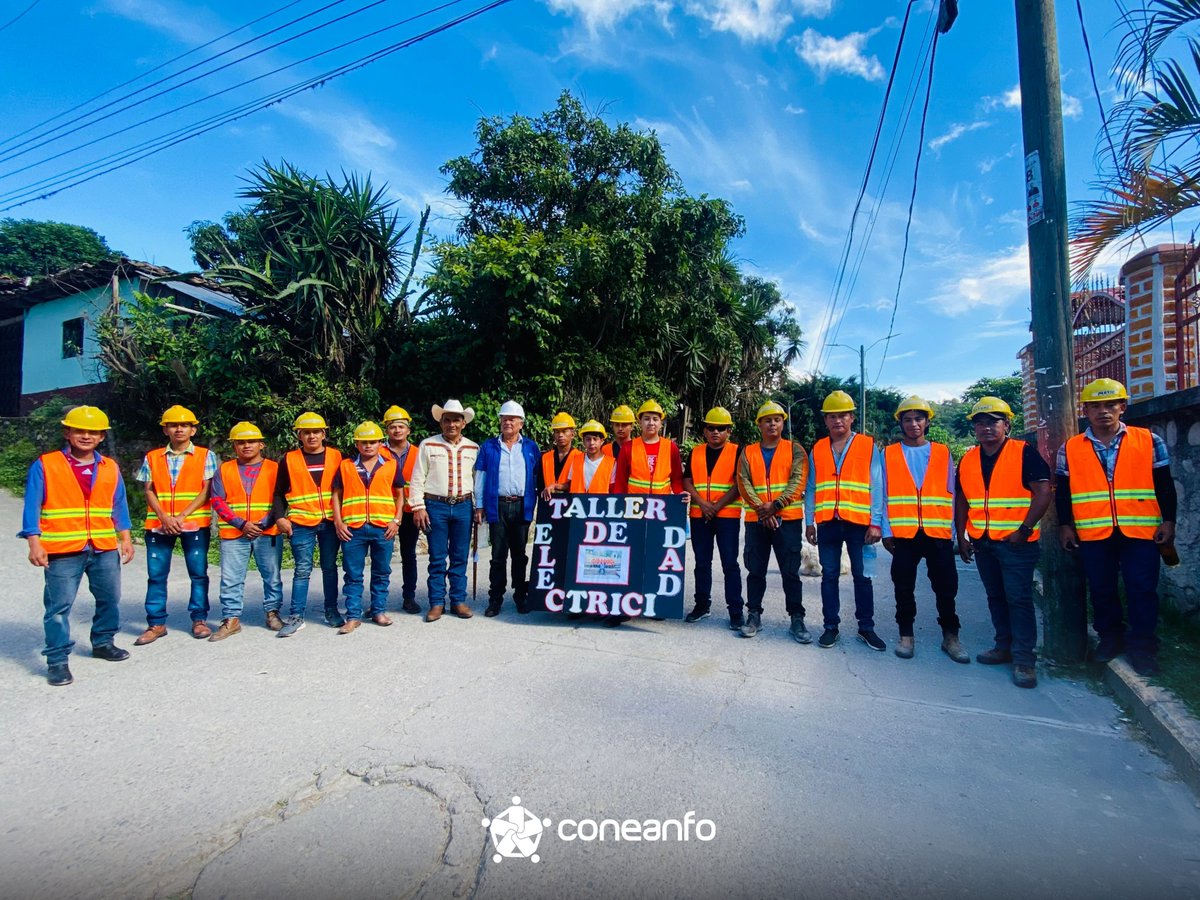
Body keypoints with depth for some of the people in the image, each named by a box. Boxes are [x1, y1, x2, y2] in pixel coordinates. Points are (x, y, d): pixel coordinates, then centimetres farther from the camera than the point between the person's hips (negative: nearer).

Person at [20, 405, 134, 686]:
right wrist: (34, 543, -11)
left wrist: (126, 538, 8)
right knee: (59, 605, 0)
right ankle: (57, 660, 12)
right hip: (62, 550, -4)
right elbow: (32, 507, -4)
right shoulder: (45, 465, -2)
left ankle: (103, 642, 32)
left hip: (105, 548, 4)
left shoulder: (110, 468, 8)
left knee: (110, 598, 14)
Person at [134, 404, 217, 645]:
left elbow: (206, 491, -3)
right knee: (156, 575, 4)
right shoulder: (152, 458, 10)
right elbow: (149, 492, 5)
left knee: (198, 573, 2)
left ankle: (199, 619, 13)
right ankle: (156, 624, 14)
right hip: (158, 525, 2)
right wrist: (164, 517, -10)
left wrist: (182, 517, -13)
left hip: (195, 524, -2)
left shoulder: (205, 456, 2)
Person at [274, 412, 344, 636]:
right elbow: (279, 493, 8)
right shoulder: (289, 460, 4)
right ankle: (296, 616, 7)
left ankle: (332, 611, 20)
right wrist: (280, 518, -4)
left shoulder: (336, 457, 5)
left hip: (330, 522, 1)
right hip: (301, 523, -1)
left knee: (329, 567, 9)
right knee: (302, 569, 0)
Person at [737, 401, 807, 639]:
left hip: (788, 519, -2)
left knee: (790, 572, 1)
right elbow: (744, 483, 0)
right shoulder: (748, 452, 10)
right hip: (756, 520, 2)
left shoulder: (794, 449, 5)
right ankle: (754, 615, 16)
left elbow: (798, 481, -6)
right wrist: (761, 509, -12)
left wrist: (775, 505, -15)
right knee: (755, 570, 6)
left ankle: (797, 619, 10)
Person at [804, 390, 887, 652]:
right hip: (827, 522, 2)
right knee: (829, 575, 7)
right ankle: (831, 626, 17)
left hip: (859, 522, -2)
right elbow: (811, 488, 10)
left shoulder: (868, 446, 2)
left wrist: (876, 523, -6)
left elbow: (876, 486, -1)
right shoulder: (817, 450, 9)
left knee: (862, 575, 6)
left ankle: (866, 627, 19)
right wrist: (810, 521, 5)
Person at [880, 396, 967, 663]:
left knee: (946, 586, 5)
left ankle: (950, 636, 20)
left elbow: (951, 494, 8)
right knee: (904, 586, 6)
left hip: (938, 532, 1)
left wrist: (952, 530, 2)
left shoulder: (943, 453, 9)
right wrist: (886, 531, -2)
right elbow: (884, 495, 4)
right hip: (904, 533, 0)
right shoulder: (889, 454, 6)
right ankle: (906, 635, 18)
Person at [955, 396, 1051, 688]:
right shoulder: (968, 460, 8)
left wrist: (1025, 530, -16)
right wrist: (962, 536, 9)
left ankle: (1025, 659, 4)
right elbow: (961, 500, 13)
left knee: (1018, 598, -4)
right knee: (996, 597, 15)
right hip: (981, 542, 6)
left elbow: (1043, 492, -12)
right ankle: (1005, 646, 27)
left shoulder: (1024, 453, -8)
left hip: (1016, 541, -5)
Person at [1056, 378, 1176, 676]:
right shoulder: (1070, 449, 3)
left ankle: (1143, 646, 17)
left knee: (1142, 590, 3)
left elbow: (1164, 486, 5)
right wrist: (1065, 525, 2)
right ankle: (1110, 637, 27)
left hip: (1141, 531, -1)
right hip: (1092, 534, 1)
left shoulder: (1149, 441, 3)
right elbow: (1064, 492, 6)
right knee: (1101, 590, 10)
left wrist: (1168, 521, 0)